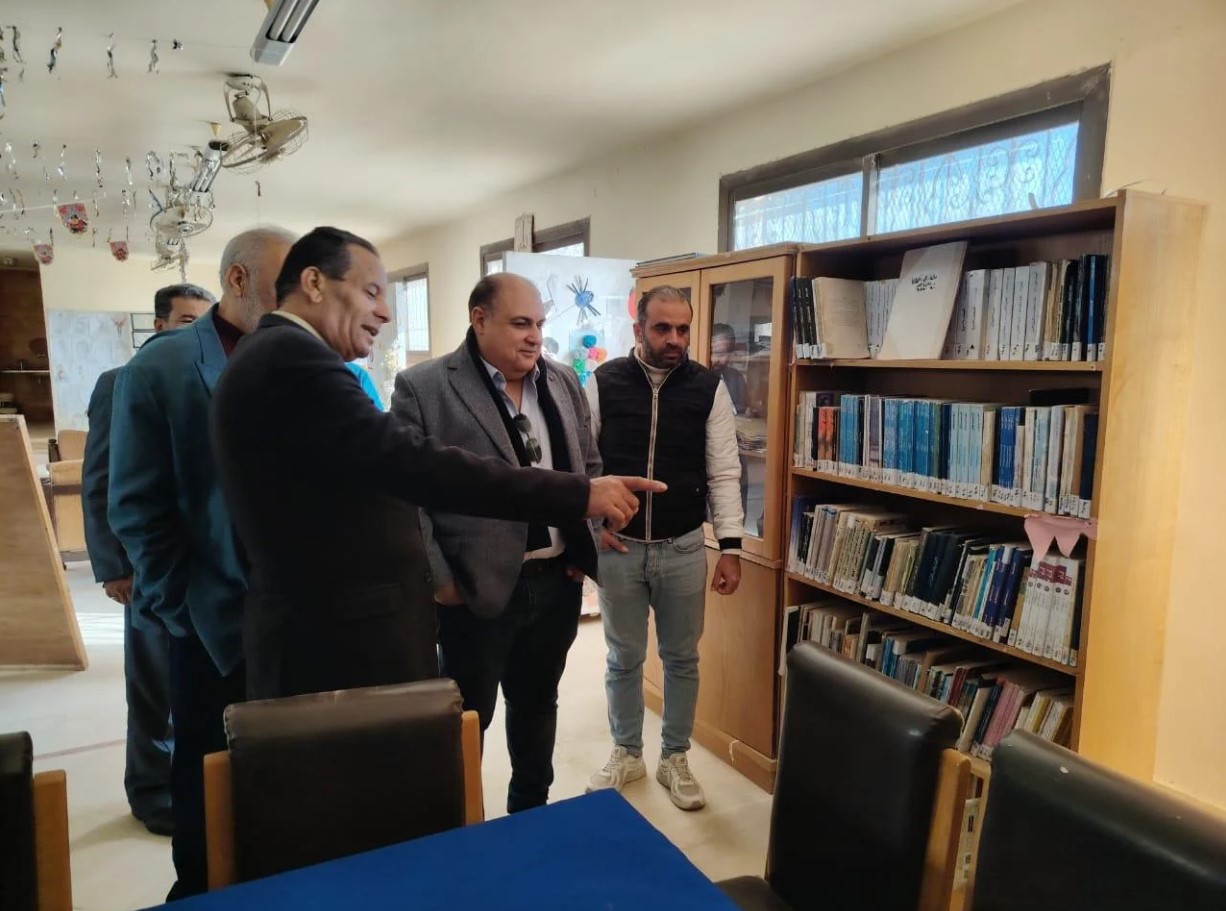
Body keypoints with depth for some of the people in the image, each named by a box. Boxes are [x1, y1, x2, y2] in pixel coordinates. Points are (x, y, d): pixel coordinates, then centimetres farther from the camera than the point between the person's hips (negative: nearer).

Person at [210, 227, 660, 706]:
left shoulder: (277, 356, 15)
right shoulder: (291, 356, -19)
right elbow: (414, 464, -29)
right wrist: (578, 494, -27)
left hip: (322, 627, 11)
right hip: (345, 644, -11)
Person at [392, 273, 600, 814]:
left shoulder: (564, 383, 7)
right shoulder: (423, 388, -10)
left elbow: (589, 468, 14)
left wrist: (586, 549, 7)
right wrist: (437, 579, -14)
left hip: (558, 581, 5)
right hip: (477, 587, -5)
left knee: (537, 703, 21)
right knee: (468, 715, 12)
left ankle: (531, 812, 41)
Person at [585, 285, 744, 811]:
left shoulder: (709, 389, -4)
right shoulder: (603, 383, -5)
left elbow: (724, 473, -3)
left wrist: (730, 547, -7)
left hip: (683, 549, 1)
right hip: (618, 548, 0)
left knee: (682, 658, 14)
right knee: (623, 658, 15)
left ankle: (675, 758, 33)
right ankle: (626, 753, 35)